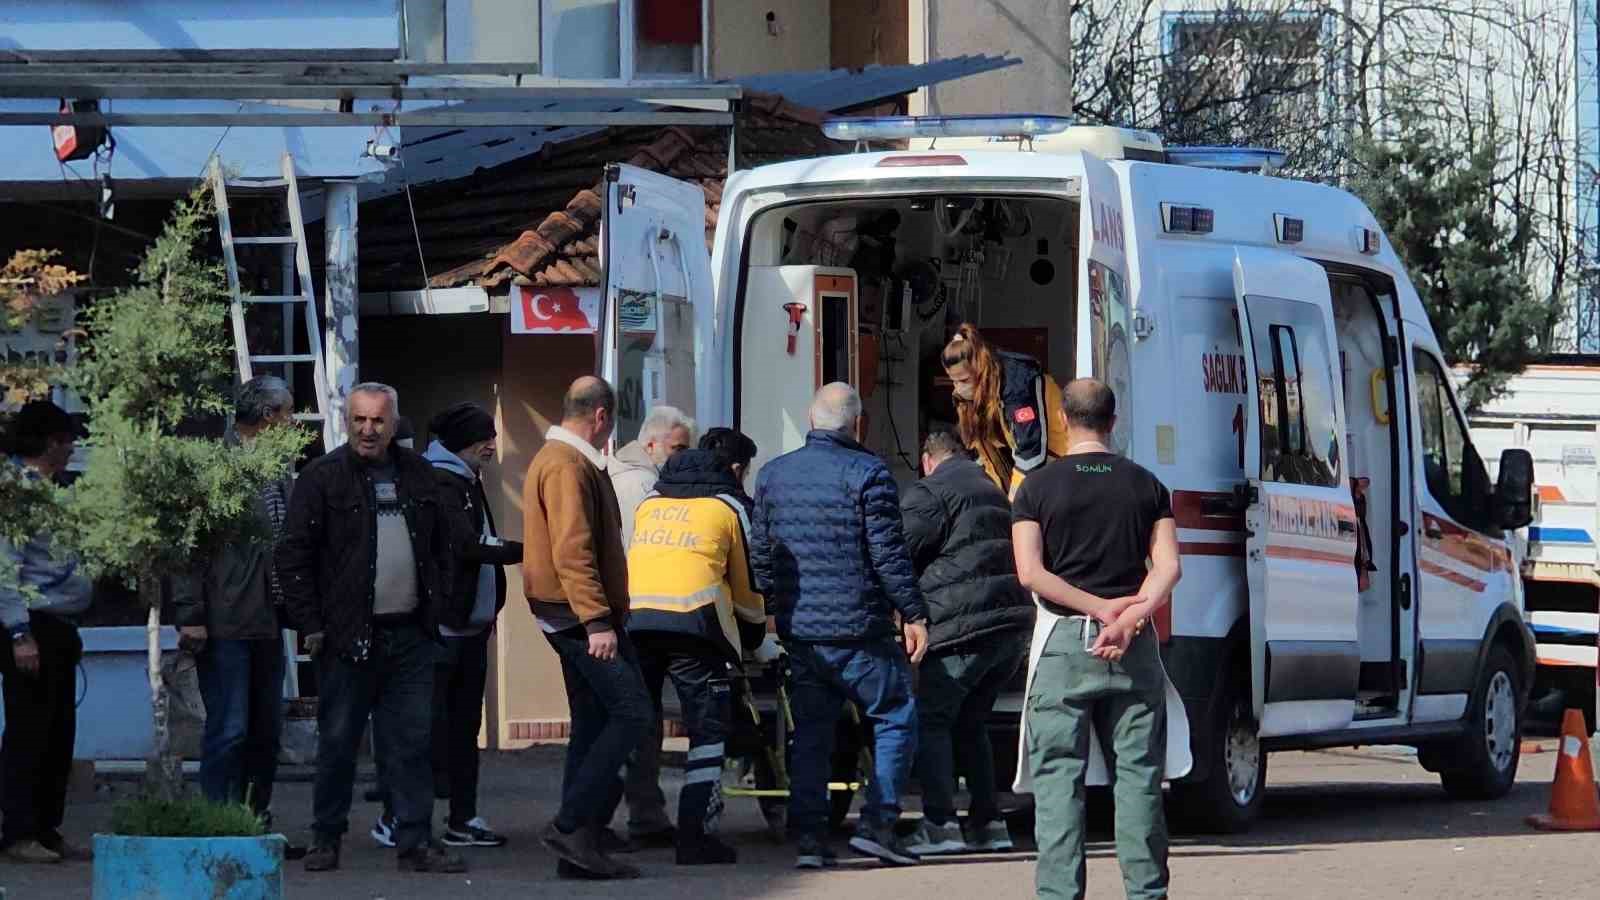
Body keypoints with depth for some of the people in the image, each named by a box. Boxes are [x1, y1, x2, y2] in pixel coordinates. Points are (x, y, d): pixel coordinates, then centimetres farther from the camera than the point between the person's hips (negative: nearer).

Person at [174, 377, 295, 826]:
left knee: (266, 733, 10)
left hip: (268, 621, 8)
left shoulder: (279, 474, 15)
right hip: (225, 623, -8)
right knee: (229, 730, -8)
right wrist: (190, 616, -17)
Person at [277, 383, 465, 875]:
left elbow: (442, 545, 21)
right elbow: (294, 555, -5)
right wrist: (310, 626, -8)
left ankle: (416, 842, 5)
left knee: (411, 742, 3)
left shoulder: (417, 474, 12)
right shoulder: (323, 477, -3)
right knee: (338, 741, 3)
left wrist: (437, 604, 10)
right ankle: (326, 839, 13)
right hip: (347, 634, -4)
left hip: (410, 634, 4)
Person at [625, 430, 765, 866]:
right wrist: (754, 635, 35)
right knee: (709, 731, 2)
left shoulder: (650, 501, 26)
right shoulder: (730, 506, 14)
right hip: (693, 621, -4)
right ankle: (695, 836, -5)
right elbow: (748, 581, 18)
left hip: (632, 617, 4)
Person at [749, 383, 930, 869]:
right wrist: (914, 614, -6)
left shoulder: (773, 474, 8)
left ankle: (808, 836, 4)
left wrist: (774, 604, 26)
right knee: (896, 718, 6)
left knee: (810, 731, 10)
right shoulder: (866, 473, -9)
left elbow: (760, 552, 14)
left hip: (798, 629, 5)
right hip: (858, 628, -5)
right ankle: (878, 822, -3)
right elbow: (889, 553, -11)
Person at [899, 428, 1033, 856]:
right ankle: (988, 824, 14)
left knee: (930, 720, -2)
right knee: (970, 723, 18)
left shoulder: (928, 493, -1)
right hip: (1015, 623, 8)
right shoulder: (993, 492, 25)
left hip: (965, 627, -8)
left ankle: (939, 824, -12)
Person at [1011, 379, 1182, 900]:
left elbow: (1031, 573, -10)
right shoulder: (1146, 486, 7)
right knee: (1138, 773, 7)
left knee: (1059, 775, 0)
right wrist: (1129, 617, -14)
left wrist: (1099, 607, -10)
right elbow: (1168, 567, -5)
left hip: (1063, 641, -2)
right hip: (1133, 645, 2)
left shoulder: (1038, 487, 0)